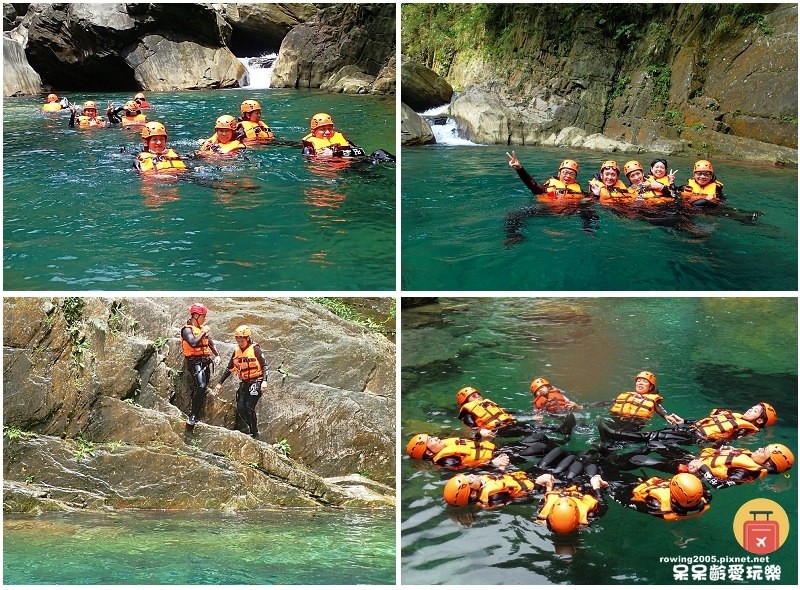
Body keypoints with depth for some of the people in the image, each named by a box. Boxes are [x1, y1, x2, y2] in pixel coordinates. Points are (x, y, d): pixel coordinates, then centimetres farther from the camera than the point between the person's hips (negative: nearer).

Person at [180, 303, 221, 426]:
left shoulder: (202, 328, 17)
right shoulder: (187, 329, -8)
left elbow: (211, 343, 24)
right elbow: (193, 343, -25)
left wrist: (217, 355, 10)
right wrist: (203, 333, -14)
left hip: (206, 361, 8)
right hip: (195, 362, -8)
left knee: (203, 389, 8)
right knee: (200, 386, -24)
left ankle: (196, 415, 17)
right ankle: (192, 416, -20)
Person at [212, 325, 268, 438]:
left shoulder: (255, 349, -9)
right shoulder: (236, 351, 8)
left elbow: (265, 366, -10)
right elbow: (229, 369, 16)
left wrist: (264, 381, -22)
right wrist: (220, 383, 14)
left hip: (255, 382, -6)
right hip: (244, 383, 6)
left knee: (249, 407, -13)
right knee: (240, 408, -3)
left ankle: (255, 433, -2)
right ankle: (251, 427, 15)